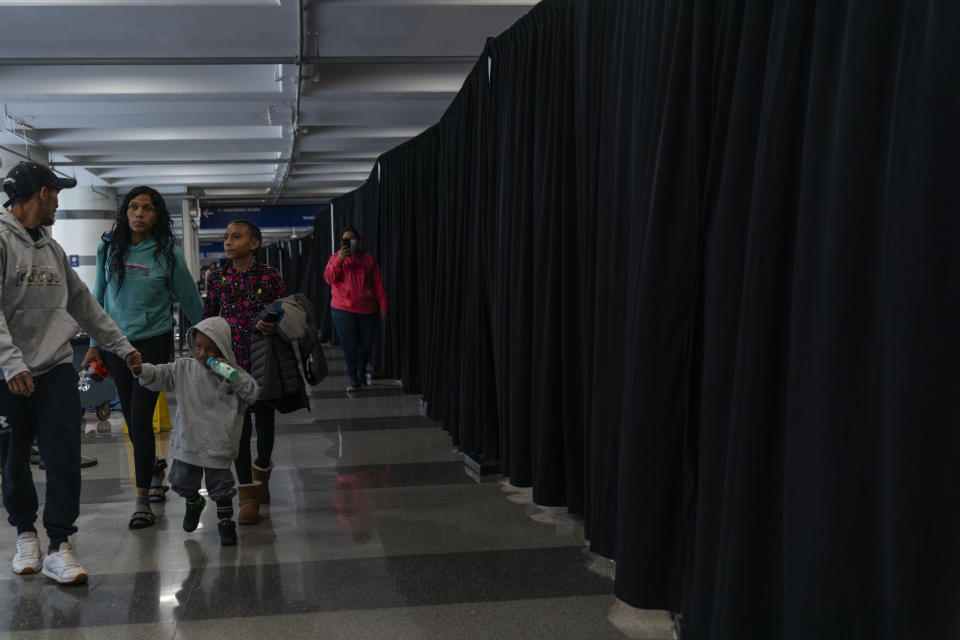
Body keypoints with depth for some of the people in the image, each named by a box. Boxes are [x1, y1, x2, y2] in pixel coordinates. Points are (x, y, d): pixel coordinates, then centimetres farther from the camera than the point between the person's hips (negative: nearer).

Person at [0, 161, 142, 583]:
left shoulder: (52, 248, 16)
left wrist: (121, 346, 23)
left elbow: (83, 303, 23)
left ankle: (58, 547, 0)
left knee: (64, 453, -5)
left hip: (57, 367, 5)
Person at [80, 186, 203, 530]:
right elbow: (99, 297, 9)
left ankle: (142, 499, 1)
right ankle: (154, 467, 38)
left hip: (153, 342, -3)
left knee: (141, 418, -7)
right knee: (131, 417, 11)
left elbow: (188, 298, 2)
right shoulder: (109, 247, 2)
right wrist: (94, 344, 9)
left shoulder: (168, 252, -6)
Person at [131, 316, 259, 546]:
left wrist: (234, 376, -21)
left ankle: (225, 522, 24)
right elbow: (160, 376, 0)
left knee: (220, 484, 3)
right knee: (182, 480, 12)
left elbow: (253, 393, -10)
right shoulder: (184, 368, 2)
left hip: (218, 444, -3)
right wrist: (141, 370, -19)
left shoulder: (232, 373, -4)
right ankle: (193, 502, 45)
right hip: (188, 439, 3)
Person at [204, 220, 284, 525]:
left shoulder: (270, 276, -2)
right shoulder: (217, 278, 4)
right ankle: (248, 495, 8)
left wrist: (271, 325, -18)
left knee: (265, 420, 10)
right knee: (239, 425, -1)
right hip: (232, 359, 1)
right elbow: (209, 319, 9)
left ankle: (262, 471, 39)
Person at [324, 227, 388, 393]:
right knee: (349, 346, -6)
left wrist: (383, 305, 4)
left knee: (366, 345, 8)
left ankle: (362, 372, 33)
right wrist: (340, 259, -21)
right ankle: (354, 380, 5)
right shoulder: (336, 258, 5)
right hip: (343, 310, -2)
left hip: (367, 310, 2)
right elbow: (329, 278, -10)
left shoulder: (369, 259, 8)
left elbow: (378, 284, 8)